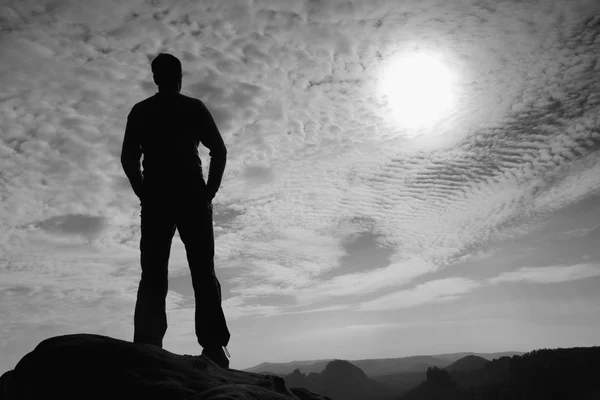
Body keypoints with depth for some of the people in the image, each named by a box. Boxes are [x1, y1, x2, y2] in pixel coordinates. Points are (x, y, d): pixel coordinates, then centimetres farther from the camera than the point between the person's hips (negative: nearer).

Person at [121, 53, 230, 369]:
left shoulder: (140, 111, 15)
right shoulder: (194, 107, 10)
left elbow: (128, 158, 6)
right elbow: (219, 150, 0)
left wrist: (145, 195, 9)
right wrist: (209, 192, 2)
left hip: (156, 198, 2)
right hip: (192, 196, -1)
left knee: (153, 275, 1)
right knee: (203, 273, -2)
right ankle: (214, 348, -10)